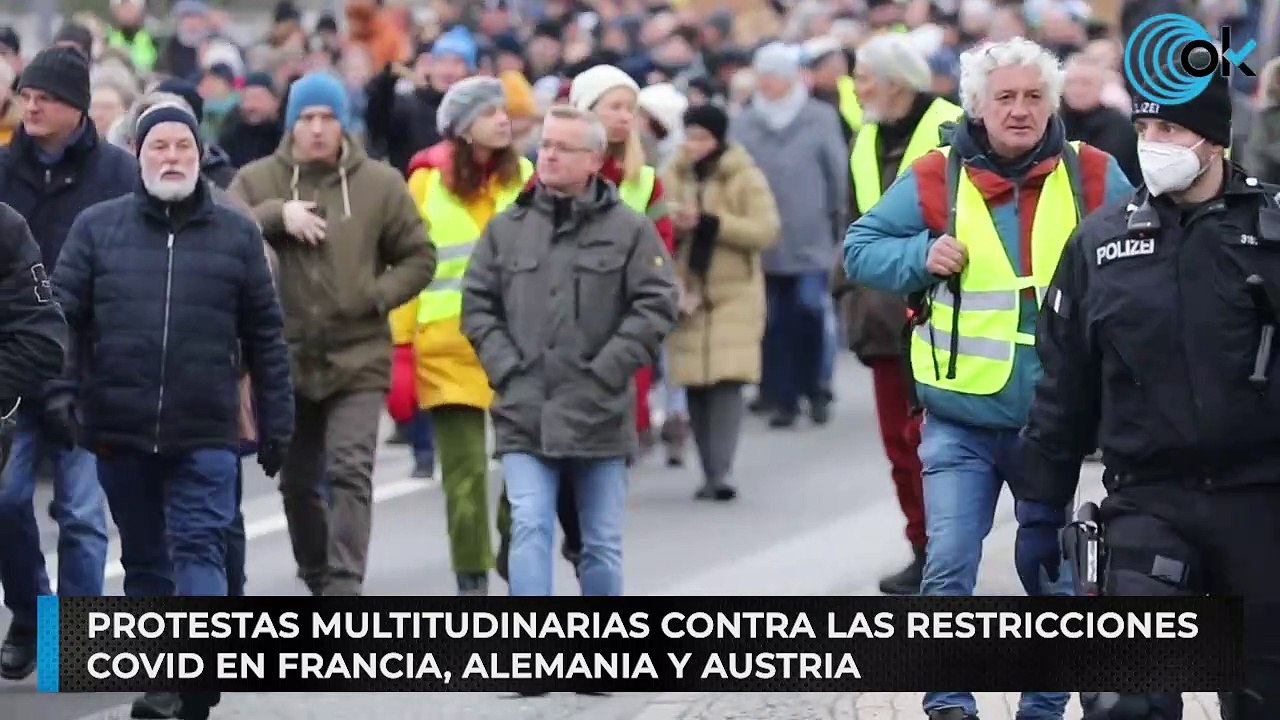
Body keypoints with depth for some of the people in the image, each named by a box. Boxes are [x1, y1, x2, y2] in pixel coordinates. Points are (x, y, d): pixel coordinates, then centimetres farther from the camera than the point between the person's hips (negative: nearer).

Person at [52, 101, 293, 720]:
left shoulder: (236, 234, 5)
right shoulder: (98, 227, 5)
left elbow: (265, 337, 8)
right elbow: (61, 317, 3)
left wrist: (276, 423, 6)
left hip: (205, 435, -2)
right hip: (120, 433, 2)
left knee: (199, 551, -9)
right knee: (143, 559, 12)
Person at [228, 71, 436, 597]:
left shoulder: (379, 184, 1)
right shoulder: (257, 180, 2)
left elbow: (419, 258, 6)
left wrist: (377, 295, -10)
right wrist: (276, 215, -23)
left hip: (357, 357, -2)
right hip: (285, 357, 2)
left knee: (350, 472, -16)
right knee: (297, 482, 13)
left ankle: (344, 587, -18)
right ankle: (318, 582, 33)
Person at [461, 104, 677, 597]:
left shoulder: (629, 229, 0)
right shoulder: (506, 228, 7)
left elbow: (656, 306, -4)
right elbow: (477, 305, 8)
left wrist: (606, 372, -11)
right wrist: (506, 368, -4)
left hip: (599, 414, -1)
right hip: (524, 414, 1)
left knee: (603, 542, 9)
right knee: (529, 529, -13)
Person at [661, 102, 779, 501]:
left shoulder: (745, 177, -2)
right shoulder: (672, 176, 8)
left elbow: (767, 230, -11)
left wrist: (709, 223, -18)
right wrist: (672, 226, -13)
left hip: (733, 293, -4)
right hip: (687, 292, 4)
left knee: (727, 380, -15)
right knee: (695, 386, 2)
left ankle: (721, 472, -19)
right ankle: (710, 471, 11)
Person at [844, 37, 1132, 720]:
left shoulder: (1092, 178, -1)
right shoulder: (935, 179, -3)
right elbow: (861, 247, 4)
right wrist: (919, 257, -14)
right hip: (961, 423, -1)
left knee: (1056, 579, 9)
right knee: (948, 567, -10)